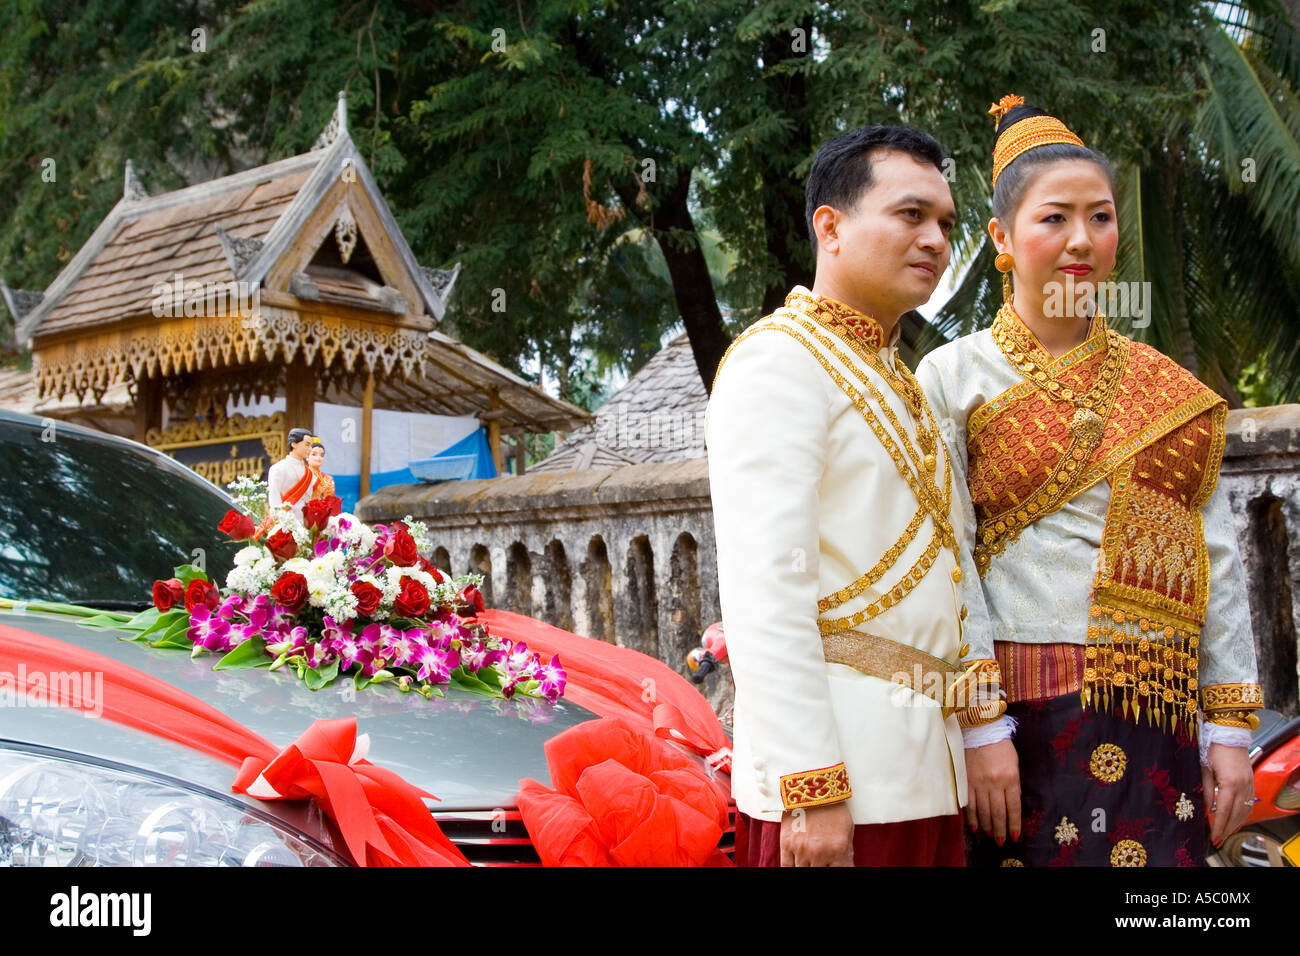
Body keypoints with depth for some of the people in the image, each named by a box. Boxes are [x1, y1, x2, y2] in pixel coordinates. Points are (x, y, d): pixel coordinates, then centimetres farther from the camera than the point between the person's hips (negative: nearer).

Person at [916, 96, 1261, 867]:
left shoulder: (1170, 389, 12)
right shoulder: (954, 378, 0)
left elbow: (1216, 561, 9)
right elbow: (947, 566, -7)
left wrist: (1231, 729, 4)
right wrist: (982, 728, -13)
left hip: (1160, 718, 4)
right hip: (1027, 713, -3)